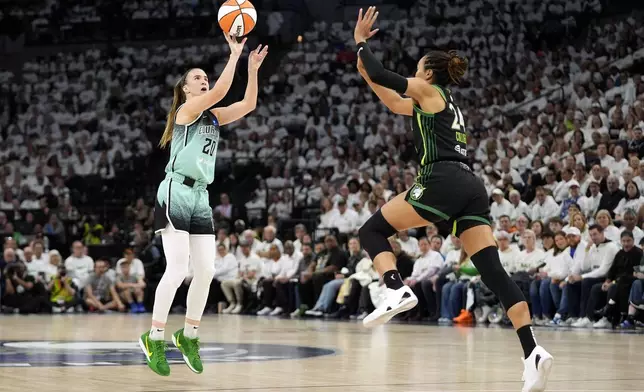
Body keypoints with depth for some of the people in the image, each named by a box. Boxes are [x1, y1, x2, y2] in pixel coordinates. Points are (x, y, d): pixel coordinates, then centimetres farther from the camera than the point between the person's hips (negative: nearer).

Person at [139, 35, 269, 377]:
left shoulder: (213, 116, 17)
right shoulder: (186, 110, -4)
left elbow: (248, 104, 10)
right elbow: (220, 91, -18)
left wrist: (253, 68, 3)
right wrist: (234, 54, -13)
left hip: (200, 198, 8)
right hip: (175, 193, -8)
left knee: (206, 270, 1)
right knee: (178, 268, -15)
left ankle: (188, 336, 15)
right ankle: (155, 338, -7)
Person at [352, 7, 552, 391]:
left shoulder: (429, 90, 9)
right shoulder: (445, 104, 31)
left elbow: (379, 74, 6)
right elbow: (394, 103, 41)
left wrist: (361, 42, 22)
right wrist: (366, 71, 40)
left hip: (443, 182, -8)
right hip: (472, 187, 8)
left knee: (372, 231, 6)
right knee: (494, 271, -3)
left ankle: (397, 291, -21)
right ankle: (533, 351, -17)